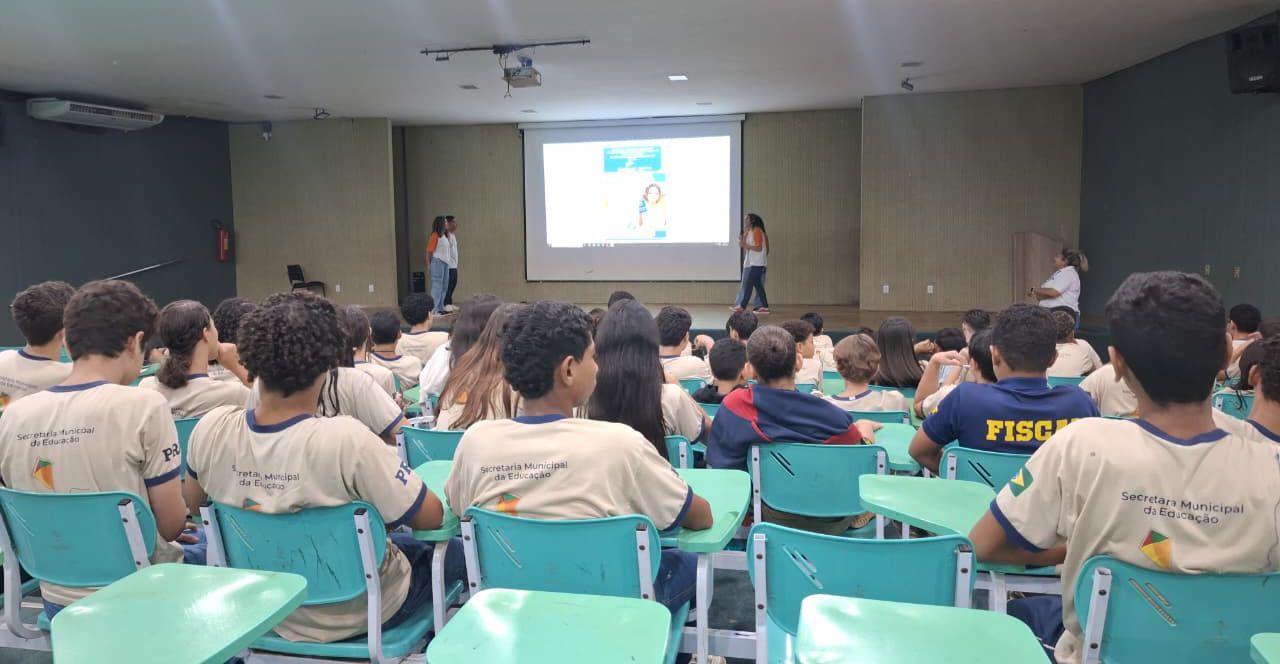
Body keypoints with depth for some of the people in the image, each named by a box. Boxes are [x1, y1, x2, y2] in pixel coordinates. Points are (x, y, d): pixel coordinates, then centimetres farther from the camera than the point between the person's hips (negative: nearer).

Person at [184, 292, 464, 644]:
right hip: (354, 613, -5)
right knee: (458, 552, 22)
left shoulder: (210, 430, -18)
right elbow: (431, 517, -24)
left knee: (402, 544, 31)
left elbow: (192, 505, 3)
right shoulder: (345, 439, -35)